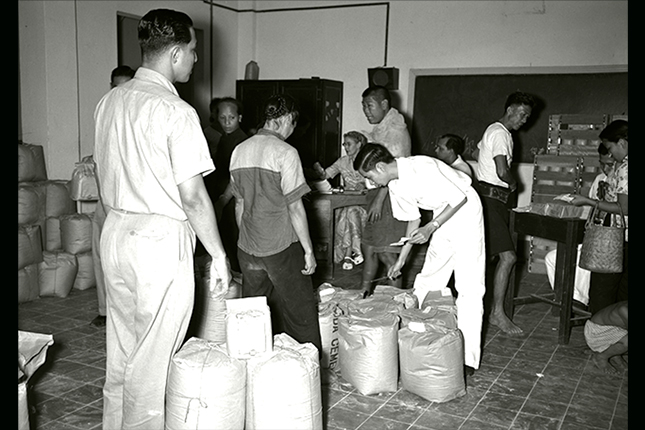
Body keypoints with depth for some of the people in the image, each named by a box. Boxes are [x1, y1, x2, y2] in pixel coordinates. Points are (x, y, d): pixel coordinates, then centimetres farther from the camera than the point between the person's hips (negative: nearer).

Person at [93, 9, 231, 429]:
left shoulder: (109, 101, 8)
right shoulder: (176, 111, -16)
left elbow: (106, 178, 14)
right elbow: (192, 196, -16)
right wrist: (219, 256, -8)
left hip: (115, 232, 8)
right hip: (161, 239, -8)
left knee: (121, 349, 19)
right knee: (152, 358, 5)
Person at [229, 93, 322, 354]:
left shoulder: (239, 150, 6)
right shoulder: (285, 152, -12)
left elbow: (239, 203, 12)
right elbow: (294, 207, -14)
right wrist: (308, 250, -8)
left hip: (247, 247, 6)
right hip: (282, 246, -6)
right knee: (300, 313, 6)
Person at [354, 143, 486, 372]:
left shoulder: (422, 168, -27)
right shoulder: (396, 186, -1)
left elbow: (459, 197, -24)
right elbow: (413, 219, 9)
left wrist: (430, 228, -27)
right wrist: (401, 259, 9)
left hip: (465, 212, -8)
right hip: (442, 219, 8)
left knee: (469, 287, -7)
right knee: (427, 280, 7)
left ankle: (468, 358, -2)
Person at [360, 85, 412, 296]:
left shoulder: (395, 130, -14)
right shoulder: (379, 128, 16)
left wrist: (379, 199, -23)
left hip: (389, 194, -10)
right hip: (377, 193, 10)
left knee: (386, 253, -5)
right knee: (369, 247, 14)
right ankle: (363, 294, 24)